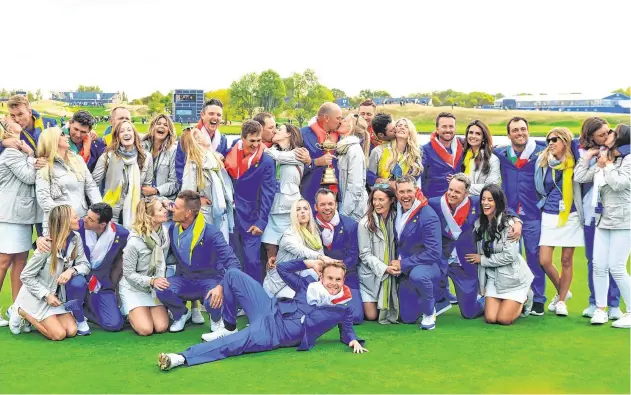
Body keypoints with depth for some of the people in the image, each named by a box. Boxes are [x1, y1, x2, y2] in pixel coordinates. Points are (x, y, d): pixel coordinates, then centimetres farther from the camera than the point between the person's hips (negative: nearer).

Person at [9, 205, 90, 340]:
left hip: (57, 295, 6)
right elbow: (26, 276, -17)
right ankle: (23, 312, 7)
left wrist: (72, 270, -29)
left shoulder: (76, 239, -10)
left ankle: (36, 317, 16)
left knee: (72, 331, -7)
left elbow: (85, 265, -7)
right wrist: (46, 295, -21)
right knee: (59, 334, -14)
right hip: (36, 296, -6)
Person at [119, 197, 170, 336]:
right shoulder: (134, 242, -25)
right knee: (145, 329, -15)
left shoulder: (165, 231, -10)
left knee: (162, 327, -9)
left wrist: (161, 281, -10)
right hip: (133, 288, -5)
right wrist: (151, 281, -27)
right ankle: (127, 311, 16)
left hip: (154, 288, 5)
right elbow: (128, 273, -16)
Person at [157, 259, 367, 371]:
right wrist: (309, 263, 6)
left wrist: (354, 341, -12)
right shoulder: (309, 285, 8)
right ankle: (229, 328, 7)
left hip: (275, 334, -5)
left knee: (238, 342, -34)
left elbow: (347, 331, 11)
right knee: (233, 275, -1)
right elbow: (282, 268, 16)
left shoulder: (343, 310, 0)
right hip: (269, 310, 5)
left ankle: (182, 358, -40)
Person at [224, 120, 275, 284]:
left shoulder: (266, 161, -8)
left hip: (251, 218, -3)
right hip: (231, 215, 3)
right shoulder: (230, 155, 2)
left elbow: (267, 194, -9)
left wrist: (261, 222, -13)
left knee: (252, 260, -5)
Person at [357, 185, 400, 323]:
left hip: (391, 274, 3)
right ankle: (361, 302, 28)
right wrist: (384, 268, -21)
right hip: (370, 274, -3)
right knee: (371, 315, -4)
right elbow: (365, 255, -10)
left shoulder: (396, 219, -1)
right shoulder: (365, 223, -11)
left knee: (393, 313, -1)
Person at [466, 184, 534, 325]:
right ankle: (513, 301, 24)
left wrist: (482, 259, -13)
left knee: (504, 319, -10)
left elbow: (510, 255, -22)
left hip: (513, 277, -5)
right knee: (490, 318, -6)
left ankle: (525, 299, 19)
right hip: (493, 277, 5)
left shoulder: (508, 223, -17)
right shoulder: (479, 223, 1)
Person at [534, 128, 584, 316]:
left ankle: (561, 300, 20)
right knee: (544, 261, -3)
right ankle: (562, 291, 22)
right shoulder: (543, 160, 0)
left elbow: (581, 185, 1)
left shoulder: (574, 162, -4)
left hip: (570, 216, -1)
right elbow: (541, 188, -10)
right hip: (549, 216, 2)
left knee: (566, 260, 5)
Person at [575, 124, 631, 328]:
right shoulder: (602, 162, 13)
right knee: (599, 266, 3)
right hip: (603, 220, 7)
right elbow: (579, 177, 8)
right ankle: (600, 309, 11)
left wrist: (606, 165, -8)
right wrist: (588, 156, 8)